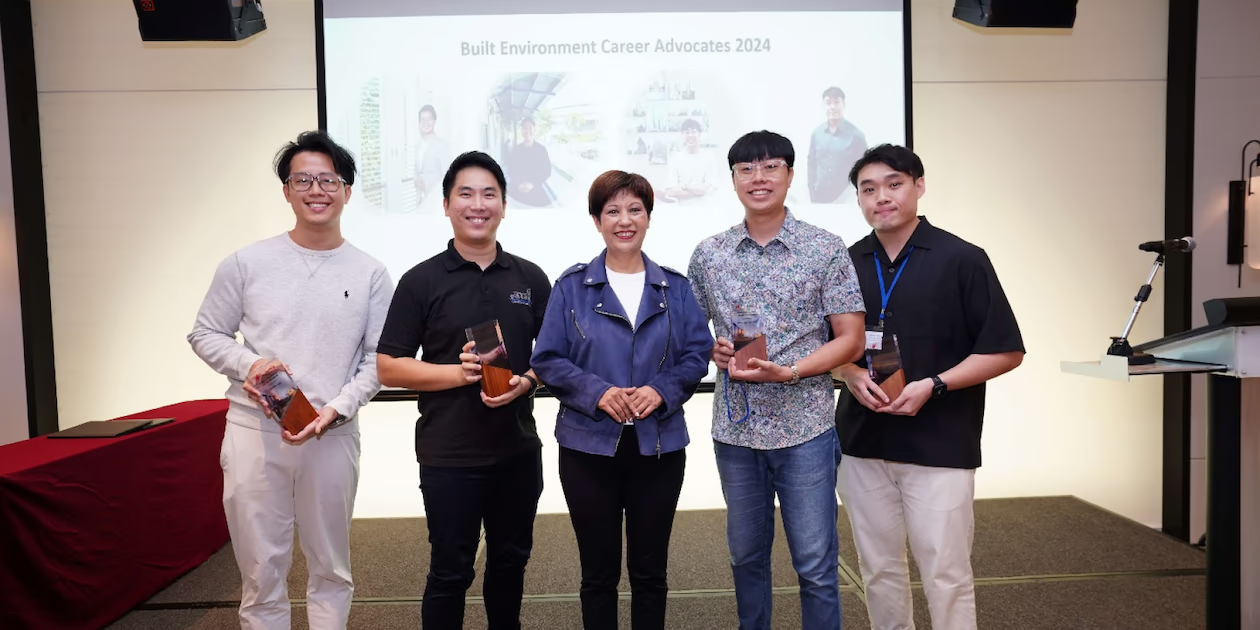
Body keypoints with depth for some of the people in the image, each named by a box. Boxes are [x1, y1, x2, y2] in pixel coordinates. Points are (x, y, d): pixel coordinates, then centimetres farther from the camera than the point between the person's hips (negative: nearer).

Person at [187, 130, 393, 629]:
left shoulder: (370, 274, 1)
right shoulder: (247, 263, 1)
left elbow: (378, 359, 2)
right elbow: (205, 334, 7)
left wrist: (336, 409, -12)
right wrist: (247, 364, -12)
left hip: (333, 435, 1)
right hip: (254, 430, 0)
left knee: (331, 568, 15)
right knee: (261, 571, 9)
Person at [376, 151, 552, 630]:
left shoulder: (531, 278, 5)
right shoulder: (421, 280, -4)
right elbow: (389, 368, -5)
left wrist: (526, 382, -12)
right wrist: (458, 373, -19)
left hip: (519, 450, 3)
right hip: (448, 456, -3)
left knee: (511, 560, 18)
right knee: (450, 570, 7)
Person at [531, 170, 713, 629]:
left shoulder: (675, 288, 5)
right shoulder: (572, 286, 0)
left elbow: (698, 352, 2)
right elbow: (548, 360, -4)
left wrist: (662, 391, -16)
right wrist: (597, 393, -19)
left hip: (659, 445, 2)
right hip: (590, 445, -1)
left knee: (650, 571, 13)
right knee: (598, 572, 11)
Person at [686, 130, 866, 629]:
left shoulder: (826, 249, -4)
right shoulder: (708, 254, 3)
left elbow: (850, 340, -5)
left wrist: (787, 372, -18)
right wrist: (711, 349, -9)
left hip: (805, 428, -3)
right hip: (735, 429, 3)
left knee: (816, 566, 5)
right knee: (746, 555, 17)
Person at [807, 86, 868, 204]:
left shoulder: (856, 134, -6)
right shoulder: (816, 133, 3)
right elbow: (812, 165, 8)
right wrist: (812, 197, 4)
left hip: (846, 199, -3)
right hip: (820, 197, 3)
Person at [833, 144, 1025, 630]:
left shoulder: (962, 260, -5)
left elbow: (1005, 352, -5)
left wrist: (932, 385, -17)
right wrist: (851, 375, -7)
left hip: (940, 445, -4)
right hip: (862, 442, 4)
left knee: (946, 574, 2)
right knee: (878, 570, 14)